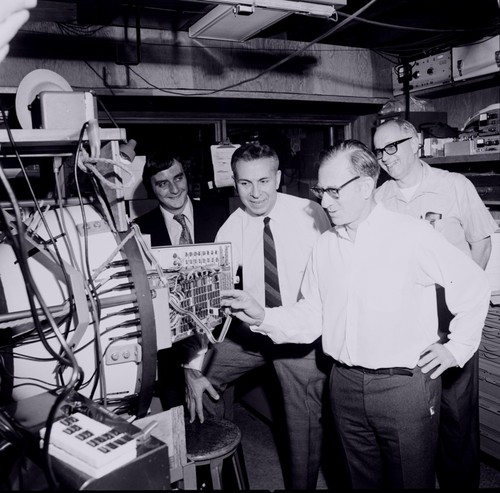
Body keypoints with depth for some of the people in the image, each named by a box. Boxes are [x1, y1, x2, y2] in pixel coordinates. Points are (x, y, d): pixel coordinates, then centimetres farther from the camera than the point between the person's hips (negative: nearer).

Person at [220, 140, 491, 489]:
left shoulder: (413, 235, -12)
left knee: (412, 481, 13)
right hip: (346, 385, 5)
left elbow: (476, 286, -3)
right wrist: (262, 318, -10)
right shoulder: (325, 247, 3)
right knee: (363, 480, 22)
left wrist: (456, 348, -3)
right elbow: (311, 316, 3)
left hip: (405, 385, -4)